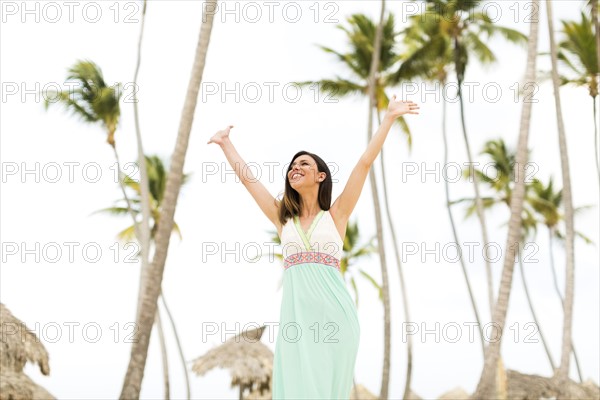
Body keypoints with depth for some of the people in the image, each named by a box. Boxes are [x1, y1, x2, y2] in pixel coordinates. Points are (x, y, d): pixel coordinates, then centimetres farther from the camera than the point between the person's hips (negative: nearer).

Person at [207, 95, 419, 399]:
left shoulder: (336, 214, 11)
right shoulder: (283, 219, 17)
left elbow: (365, 162, 9)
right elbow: (247, 178, 26)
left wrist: (389, 117, 9)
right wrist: (225, 143, 34)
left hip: (334, 313, -2)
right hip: (296, 314, 2)